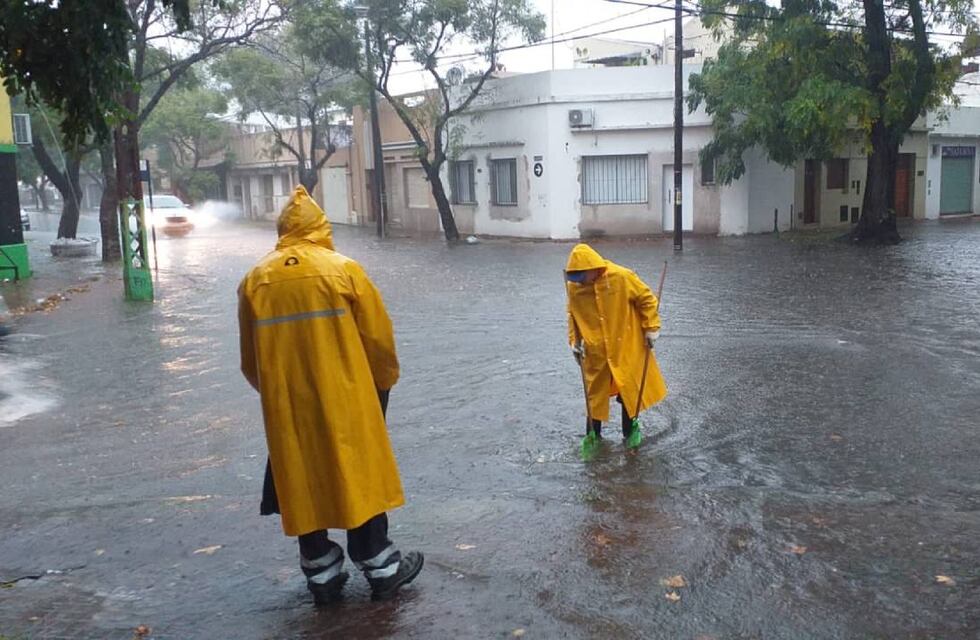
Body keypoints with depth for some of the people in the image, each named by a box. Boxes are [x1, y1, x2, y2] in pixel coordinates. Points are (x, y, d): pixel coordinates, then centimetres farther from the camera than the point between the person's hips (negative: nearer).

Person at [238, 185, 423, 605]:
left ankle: (322, 575, 24)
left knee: (303, 484, 14)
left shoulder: (255, 280, 3)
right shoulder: (344, 270, -6)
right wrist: (384, 383, 13)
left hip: (286, 407, 3)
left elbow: (249, 358, 10)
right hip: (345, 401, -2)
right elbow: (379, 339, -4)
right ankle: (381, 569, 20)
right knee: (360, 479, 10)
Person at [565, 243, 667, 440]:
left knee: (630, 391, 10)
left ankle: (630, 434, 28)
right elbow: (573, 315, 6)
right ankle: (593, 436, 26)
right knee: (595, 393, 11)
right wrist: (574, 341, 0)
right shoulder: (574, 286, -9)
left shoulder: (622, 277, -18)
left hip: (626, 348, -2)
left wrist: (651, 328, -8)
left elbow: (647, 300, -7)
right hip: (596, 352, 2)